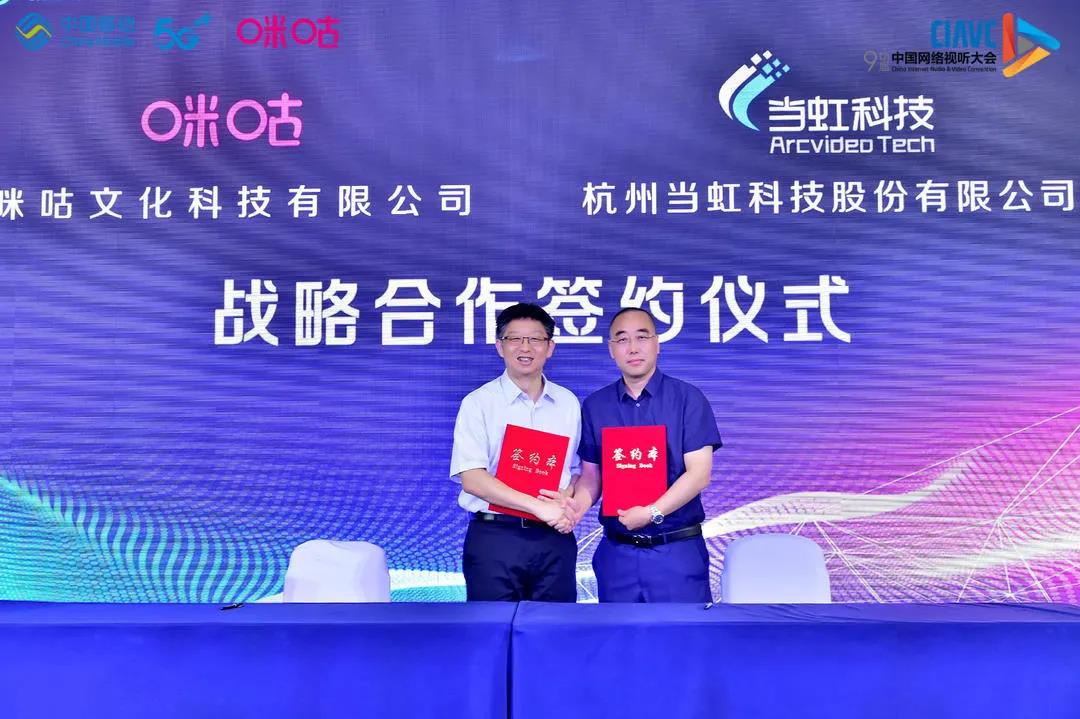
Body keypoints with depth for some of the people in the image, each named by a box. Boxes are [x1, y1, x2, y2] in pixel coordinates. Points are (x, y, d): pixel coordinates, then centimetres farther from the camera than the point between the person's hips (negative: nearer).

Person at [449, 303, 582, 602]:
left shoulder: (568, 403, 9)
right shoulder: (478, 403, -3)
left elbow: (577, 470, 13)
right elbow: (472, 478, -11)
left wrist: (566, 501, -9)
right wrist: (539, 507, -17)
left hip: (555, 537, 3)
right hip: (494, 536, -3)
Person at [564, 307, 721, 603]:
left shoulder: (688, 398, -4)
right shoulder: (594, 406, 6)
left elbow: (699, 474, -9)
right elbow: (591, 473, 7)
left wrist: (652, 513, -19)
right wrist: (578, 504, -14)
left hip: (678, 551, -2)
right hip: (616, 552, 3)